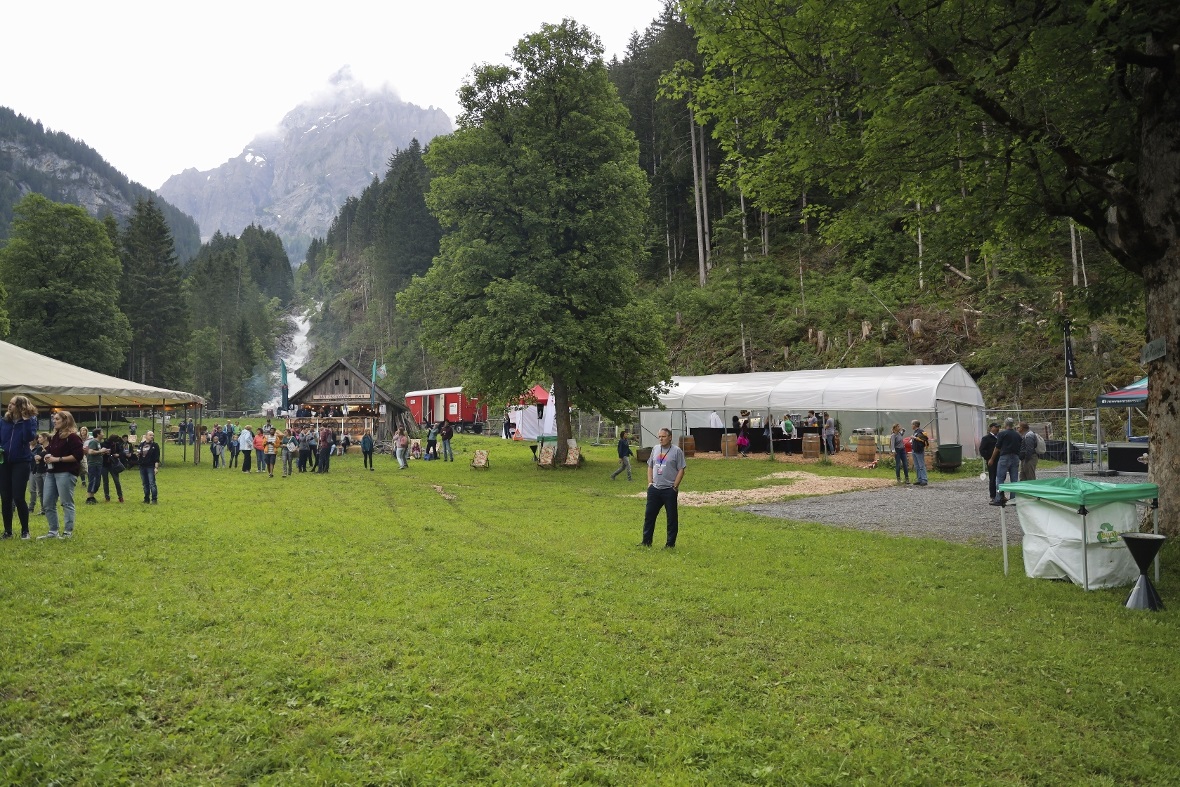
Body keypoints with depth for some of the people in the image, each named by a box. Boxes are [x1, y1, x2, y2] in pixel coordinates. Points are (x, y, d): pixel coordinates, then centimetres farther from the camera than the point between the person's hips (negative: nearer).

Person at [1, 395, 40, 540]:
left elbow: (29, 438, -18)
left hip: (21, 463, -4)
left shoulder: (30, 421, -3)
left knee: (18, 498, -6)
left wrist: (26, 421, -21)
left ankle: (25, 530, 8)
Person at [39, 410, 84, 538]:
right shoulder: (54, 436, 18)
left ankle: (68, 531, 1)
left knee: (66, 503, -4)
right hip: (51, 472, 9)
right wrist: (47, 457, 7)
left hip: (66, 473, -9)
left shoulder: (72, 437, -9)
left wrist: (58, 459, -17)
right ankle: (53, 531, 16)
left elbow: (78, 455, -17)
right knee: (47, 503, 8)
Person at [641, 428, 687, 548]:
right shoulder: (655, 450, 11)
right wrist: (650, 482, 8)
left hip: (669, 490, -5)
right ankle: (646, 541, 16)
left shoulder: (676, 451, -6)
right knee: (649, 515, 7)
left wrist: (675, 486, -11)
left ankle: (670, 543, 12)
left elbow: (681, 470, -8)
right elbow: (650, 467, 18)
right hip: (654, 489, 5)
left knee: (672, 517, 3)